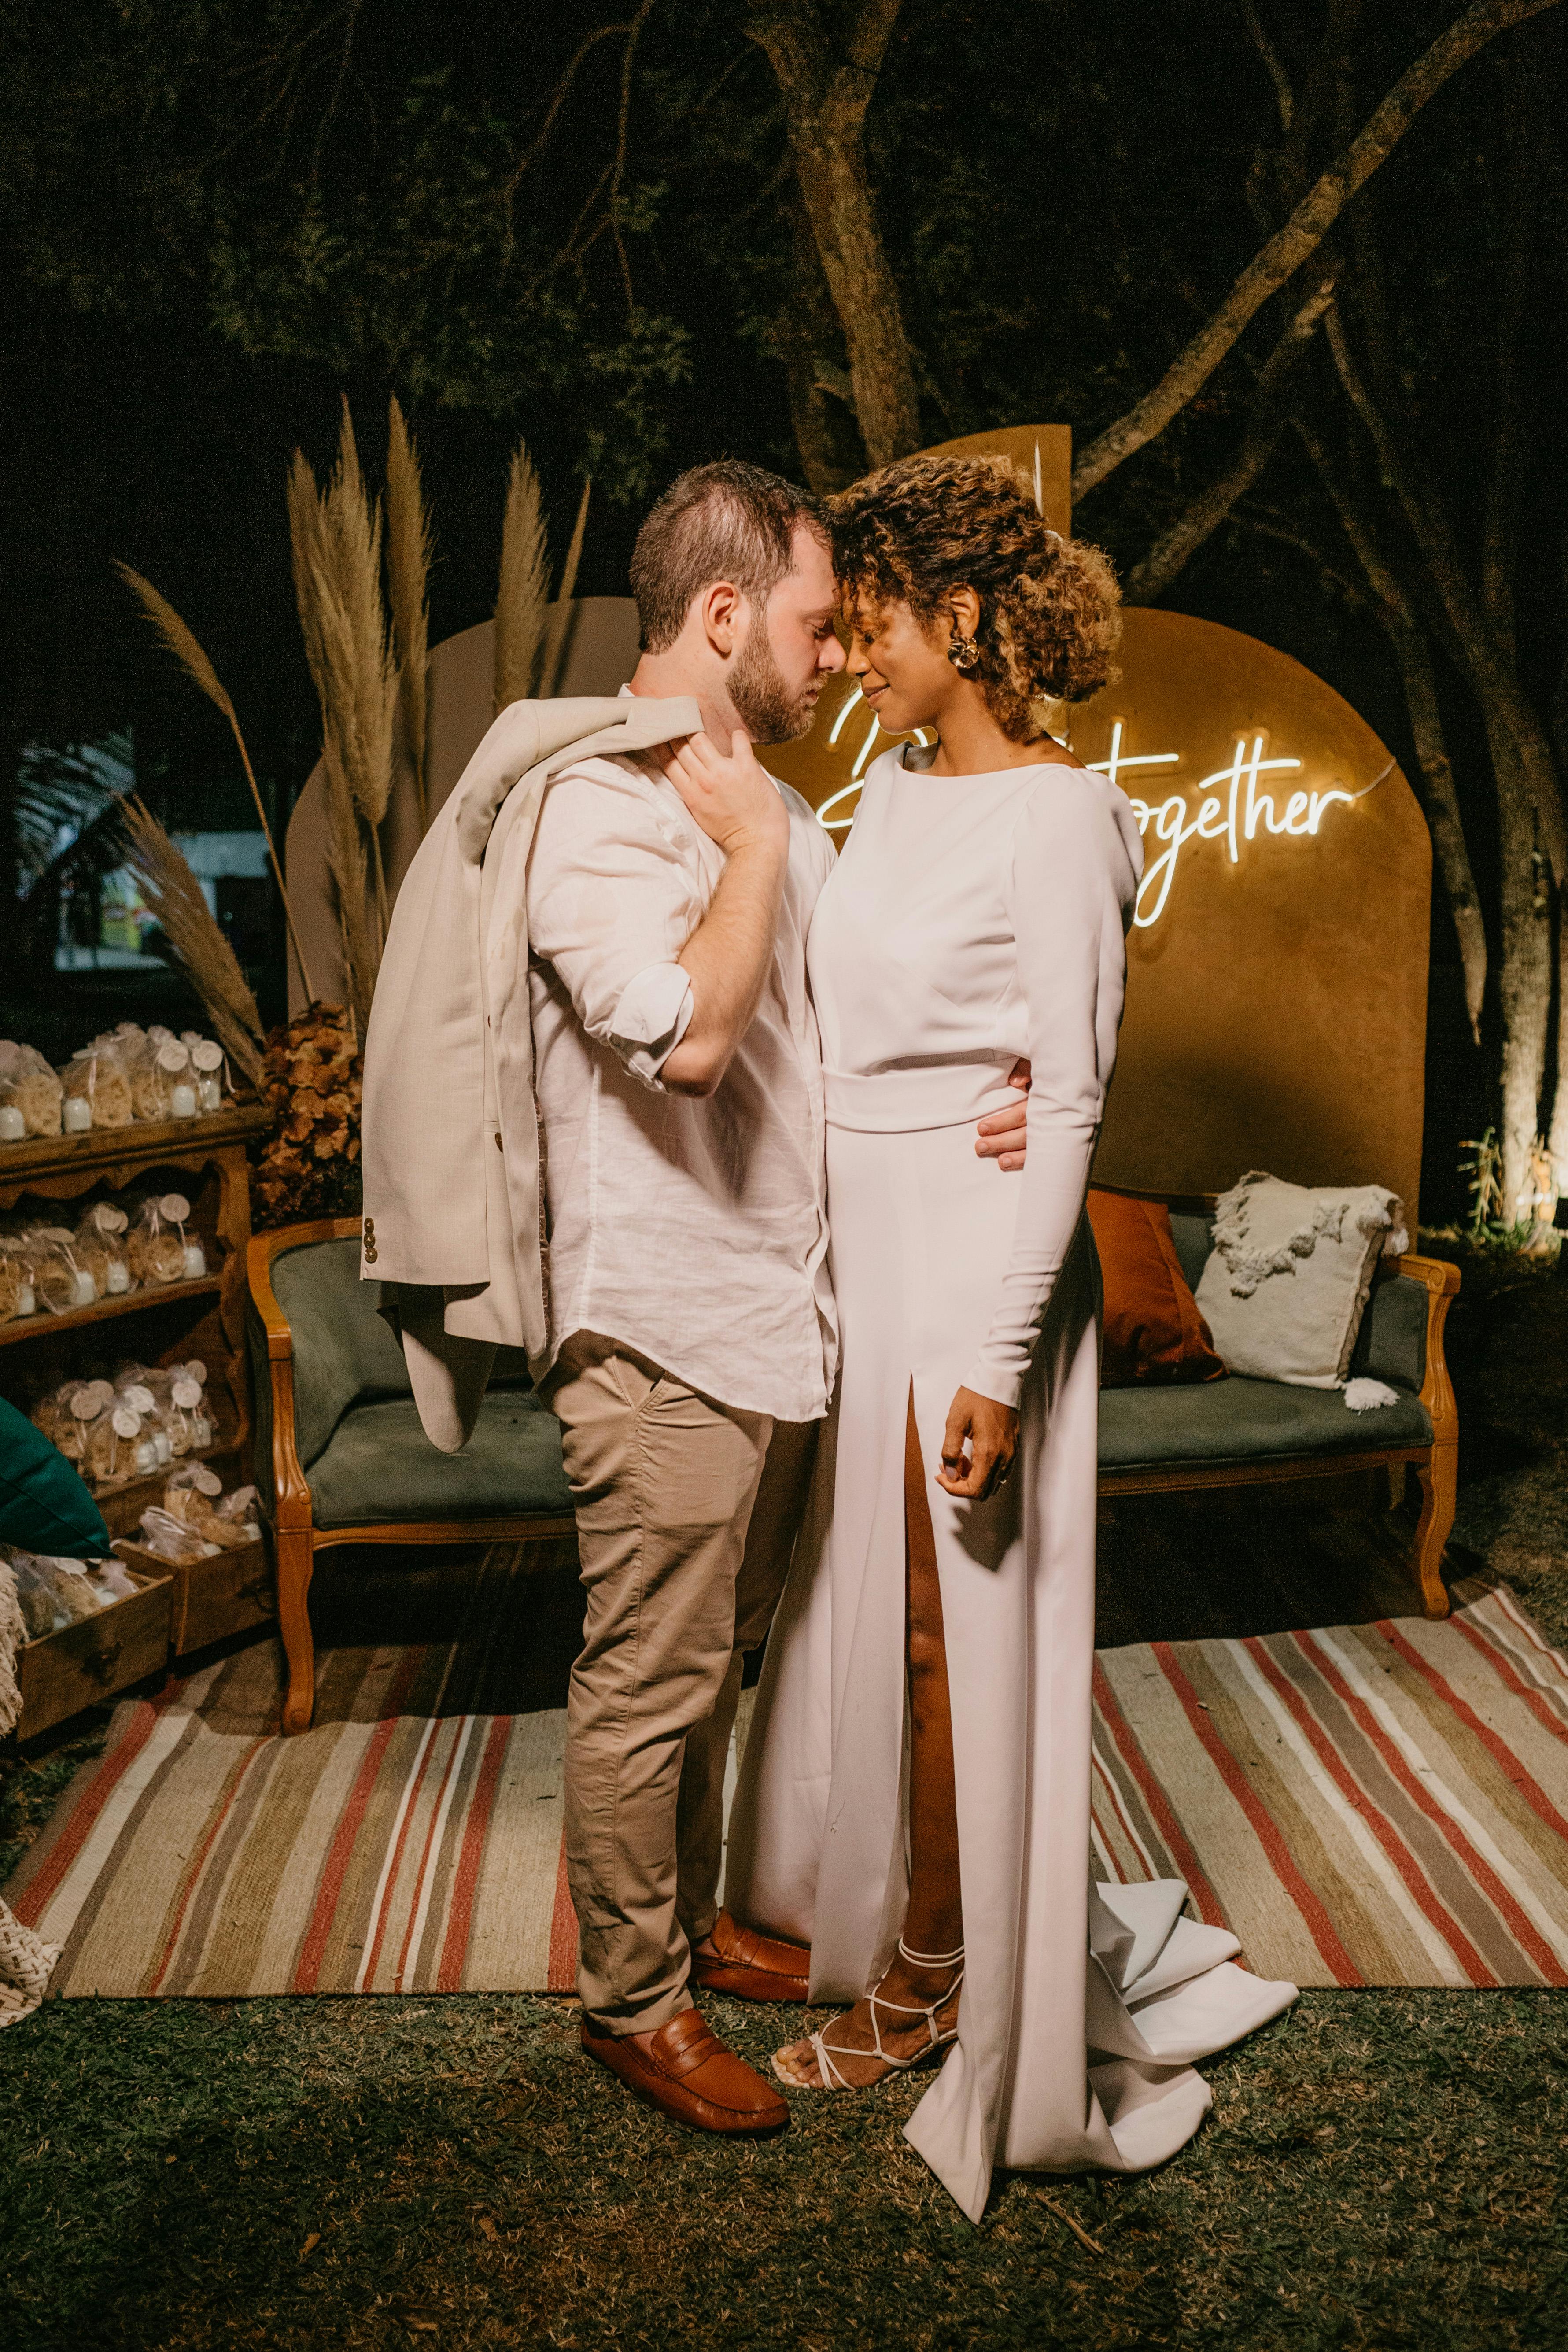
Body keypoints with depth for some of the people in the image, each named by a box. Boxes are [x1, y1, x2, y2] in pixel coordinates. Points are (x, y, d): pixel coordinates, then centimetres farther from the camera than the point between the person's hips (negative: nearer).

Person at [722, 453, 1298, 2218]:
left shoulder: (1054, 819, -15)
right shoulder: (892, 792, 9)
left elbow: (1070, 1102, -17)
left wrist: (1000, 1360, -20)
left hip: (973, 1258, -8)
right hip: (859, 1246, 8)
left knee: (951, 1628, 5)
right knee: (860, 1605, 18)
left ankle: (939, 1982, 27)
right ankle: (897, 1922, 40)